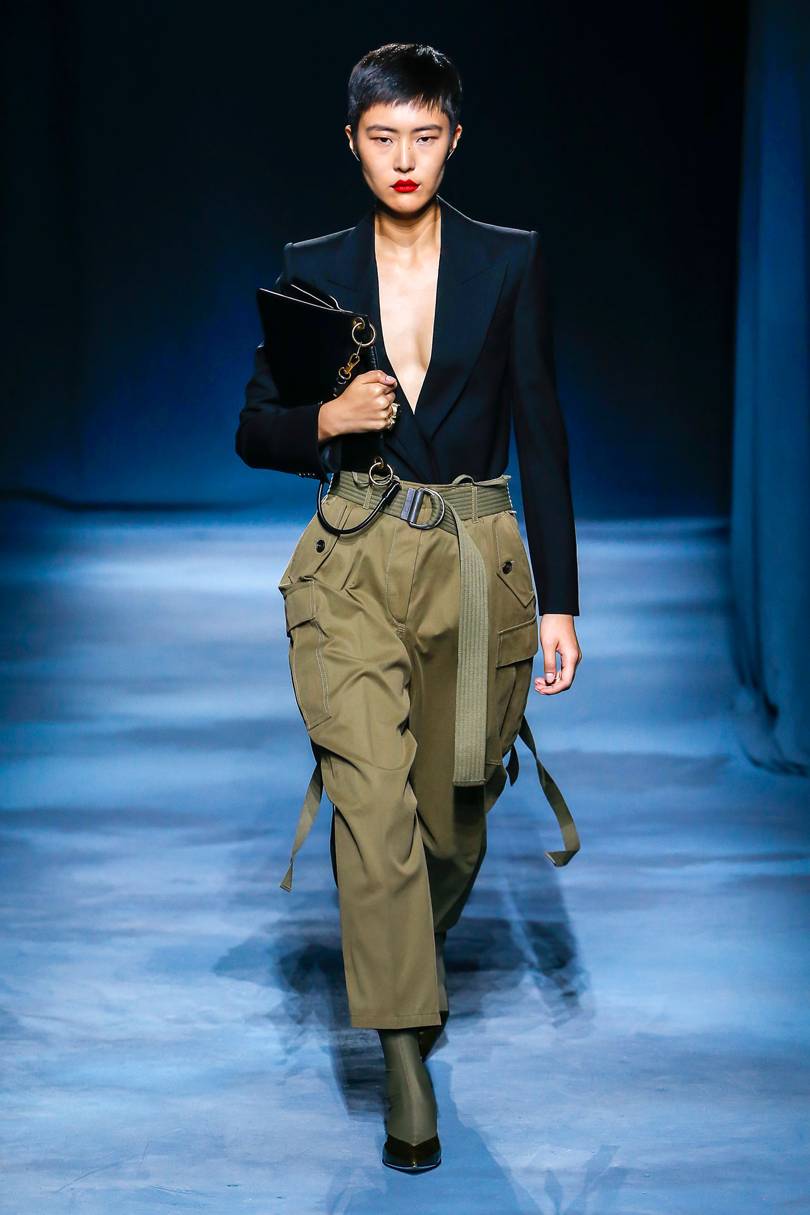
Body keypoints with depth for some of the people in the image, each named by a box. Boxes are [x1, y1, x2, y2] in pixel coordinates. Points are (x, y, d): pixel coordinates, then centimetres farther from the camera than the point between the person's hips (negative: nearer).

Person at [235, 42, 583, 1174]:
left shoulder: (511, 262, 2)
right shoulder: (312, 269, 5)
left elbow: (543, 434, 1)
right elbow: (254, 430, 10)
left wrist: (559, 602, -3)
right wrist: (328, 418, -12)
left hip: (478, 567, 1)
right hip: (354, 567, 0)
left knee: (453, 819, 11)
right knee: (375, 795, -17)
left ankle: (406, 970, 42)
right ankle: (407, 1063, -12)